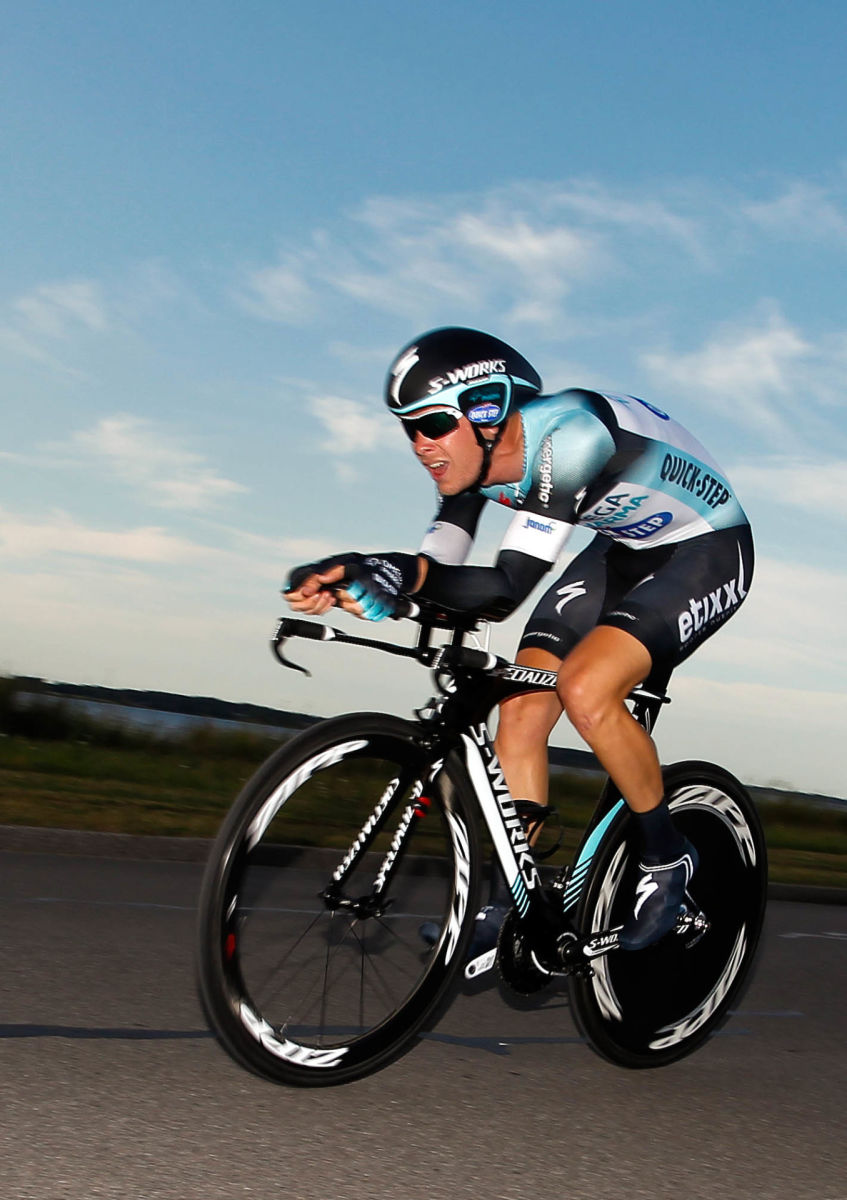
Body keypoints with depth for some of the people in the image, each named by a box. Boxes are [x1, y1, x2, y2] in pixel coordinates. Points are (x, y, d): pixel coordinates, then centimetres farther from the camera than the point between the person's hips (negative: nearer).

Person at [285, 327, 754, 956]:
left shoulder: (570, 436, -35)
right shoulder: (471, 456, -11)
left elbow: (508, 590, -40)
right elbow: (438, 572, -11)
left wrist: (404, 573, -52)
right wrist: (344, 578, -29)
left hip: (707, 550, -8)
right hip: (623, 550, 8)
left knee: (584, 688, -28)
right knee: (521, 712, -7)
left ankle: (668, 857, -5)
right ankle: (510, 906, 6)